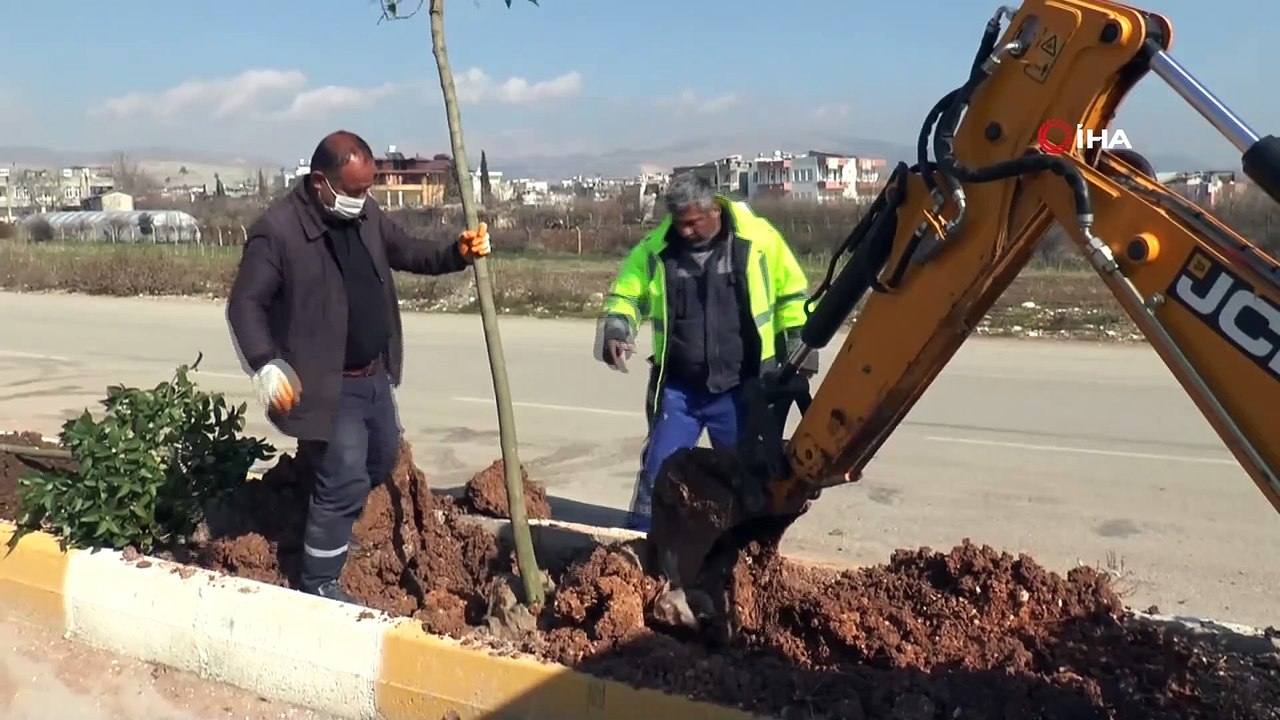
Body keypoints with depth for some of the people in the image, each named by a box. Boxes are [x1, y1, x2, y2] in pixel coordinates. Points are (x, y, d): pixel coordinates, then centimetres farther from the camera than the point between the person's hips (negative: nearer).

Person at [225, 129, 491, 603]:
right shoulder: (278, 230, -18)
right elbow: (245, 304, -17)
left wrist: (459, 253, -3)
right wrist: (266, 364, -30)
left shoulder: (367, 215, 4)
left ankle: (331, 536, 47)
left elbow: (411, 253, 15)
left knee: (382, 463, 23)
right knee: (345, 483, -7)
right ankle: (318, 585, 12)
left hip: (376, 376, 8)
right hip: (328, 385, -8)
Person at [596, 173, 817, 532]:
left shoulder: (757, 238, -8)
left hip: (742, 387, -1)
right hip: (678, 387, 1)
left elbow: (792, 294, 3)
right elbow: (625, 295, 6)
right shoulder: (655, 246, -5)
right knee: (659, 468, 5)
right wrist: (616, 331, -14)